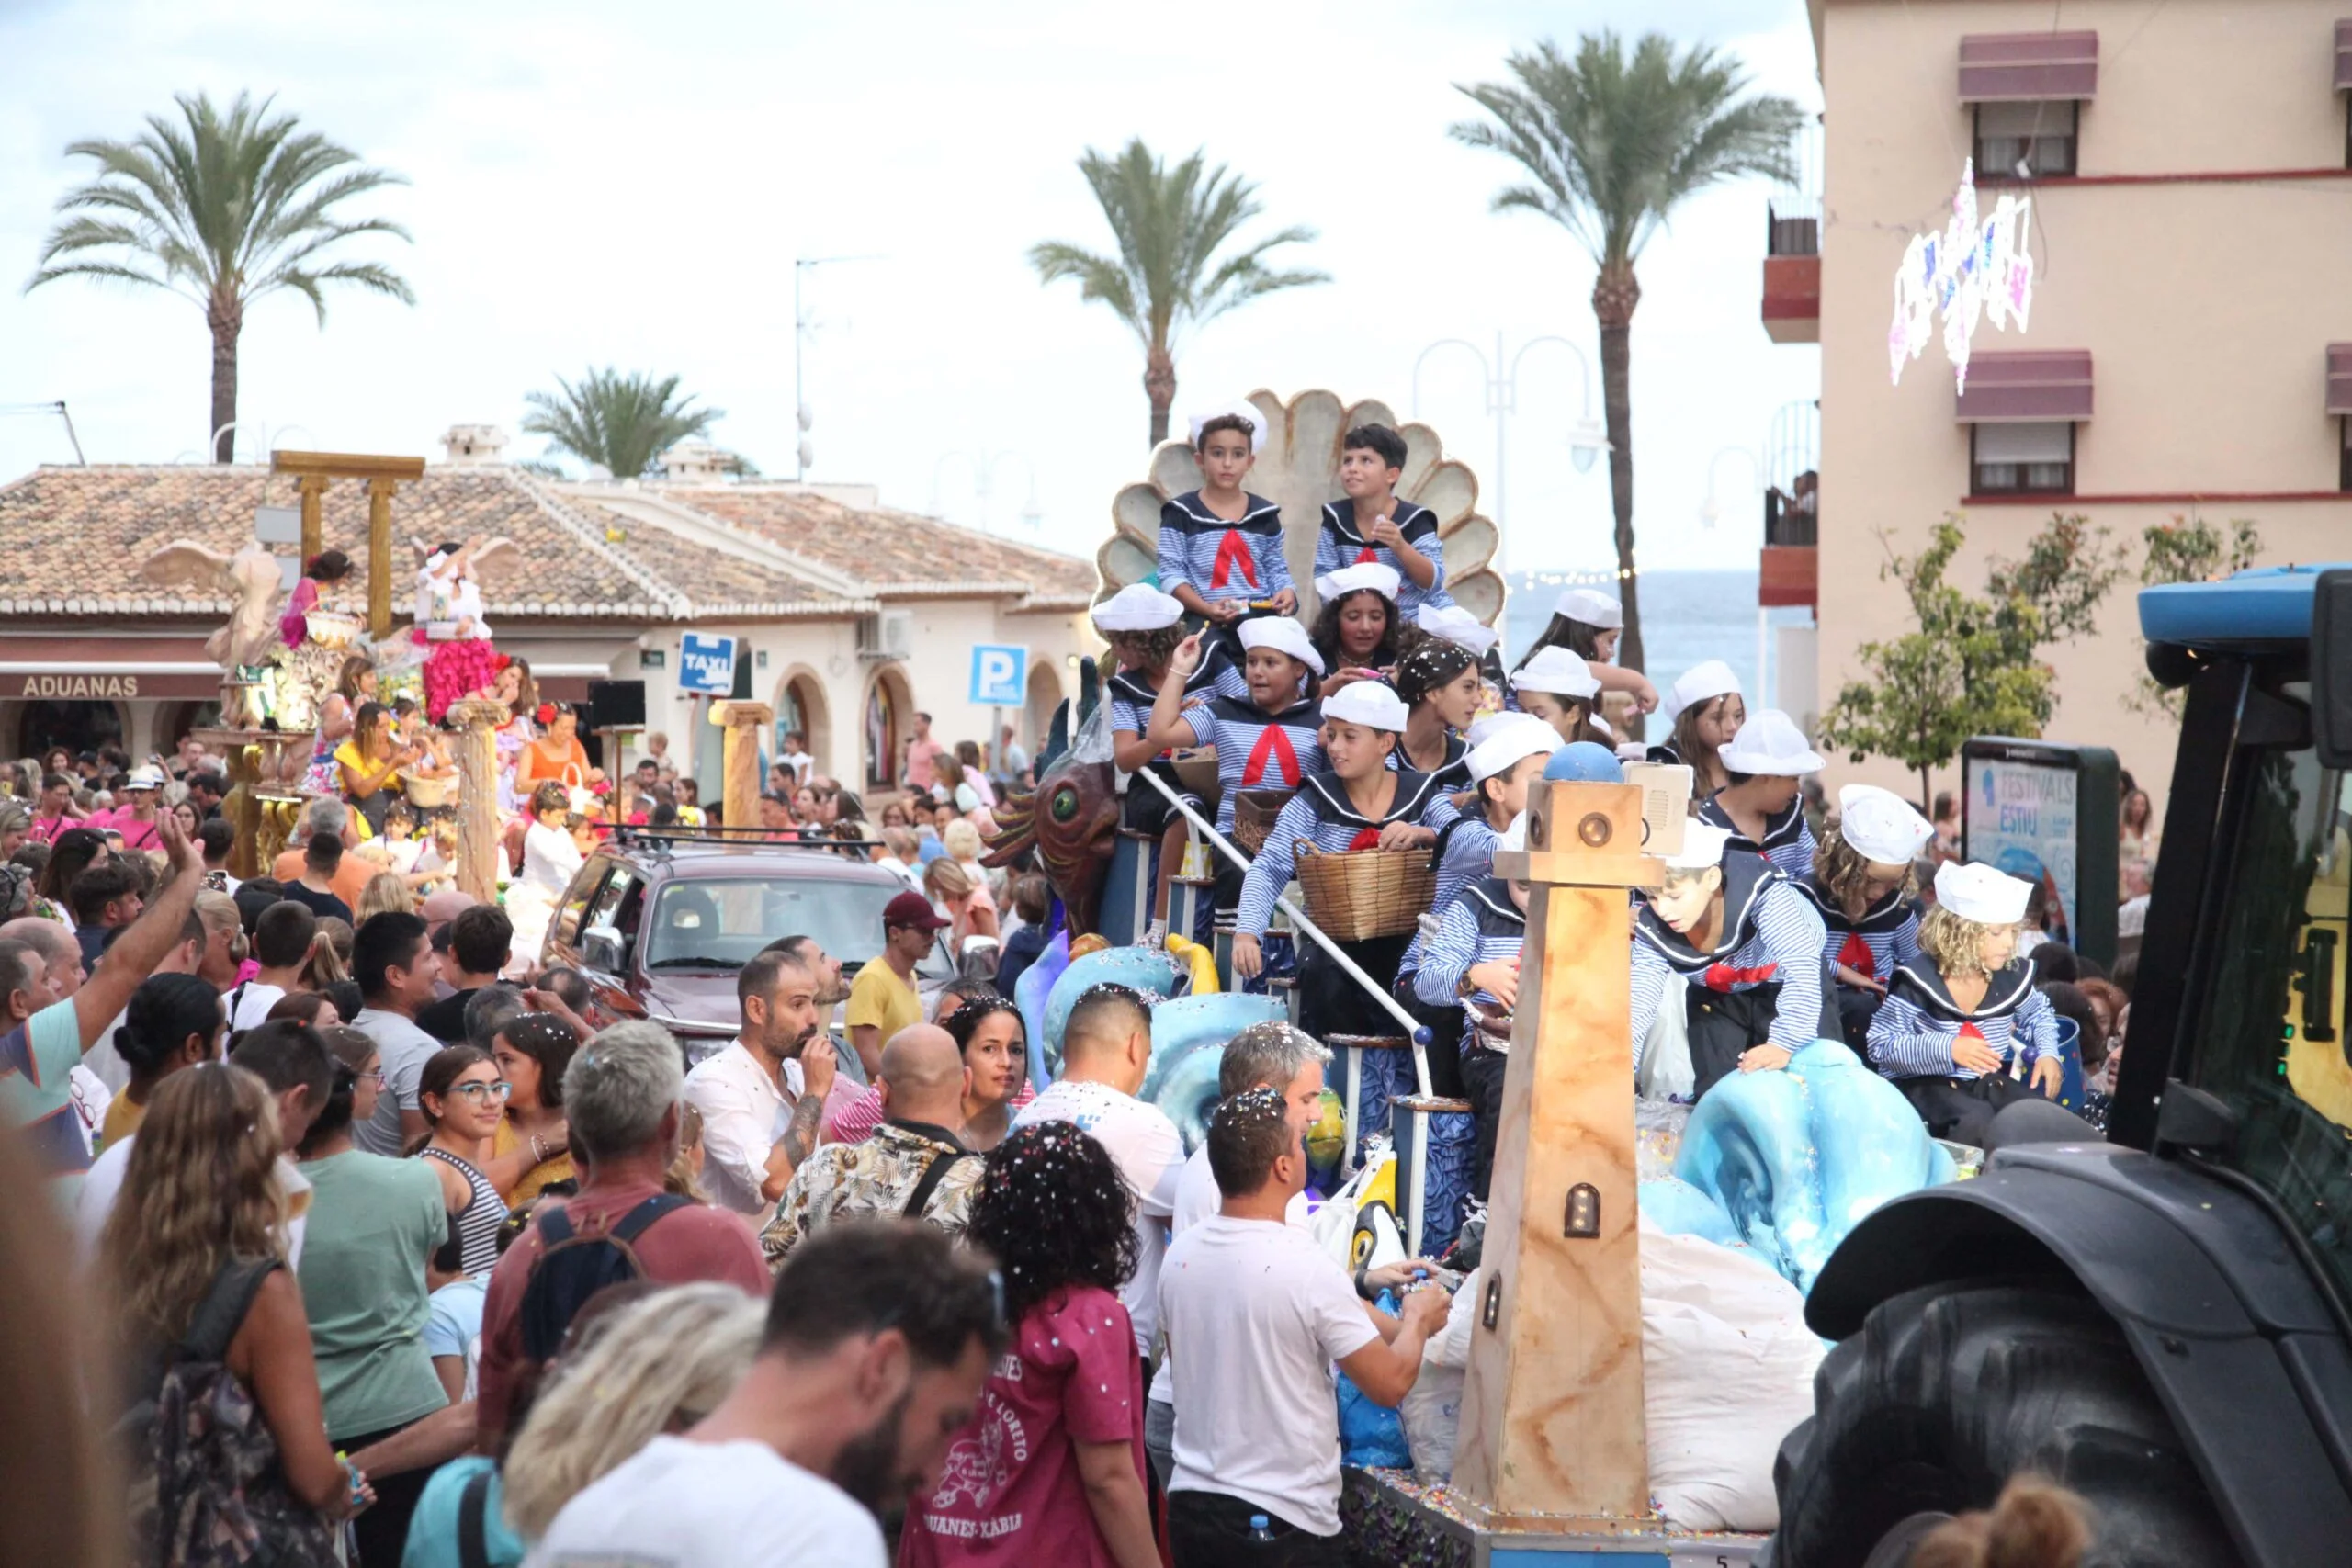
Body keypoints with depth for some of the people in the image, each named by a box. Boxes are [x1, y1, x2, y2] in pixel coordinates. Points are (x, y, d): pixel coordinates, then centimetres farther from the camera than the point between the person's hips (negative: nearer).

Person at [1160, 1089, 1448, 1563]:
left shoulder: (1179, 1256, 0)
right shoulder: (1305, 1267, -18)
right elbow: (1390, 1384, -12)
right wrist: (1418, 1320, 9)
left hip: (1191, 1505, 6)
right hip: (1283, 1522, -6)